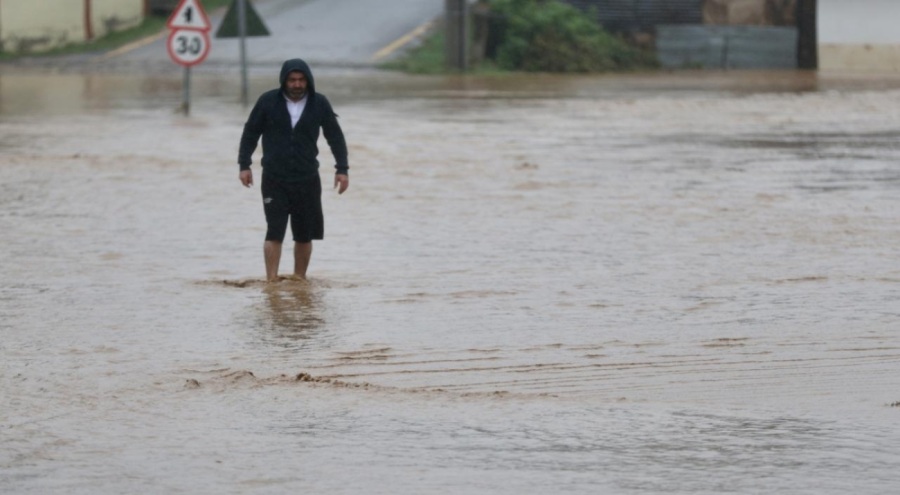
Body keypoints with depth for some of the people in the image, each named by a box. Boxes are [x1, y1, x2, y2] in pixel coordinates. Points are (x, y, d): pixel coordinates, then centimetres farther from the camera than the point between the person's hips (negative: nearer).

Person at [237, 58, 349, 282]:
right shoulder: (268, 101, -4)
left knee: (305, 235, 5)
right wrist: (244, 165, -1)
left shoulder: (319, 104, -1)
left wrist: (342, 169, 2)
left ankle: (299, 280, 17)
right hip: (274, 179, -2)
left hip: (307, 179, 2)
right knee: (275, 232, -9)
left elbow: (335, 136, 7)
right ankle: (271, 280, -9)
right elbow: (250, 132, 5)